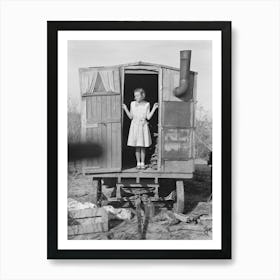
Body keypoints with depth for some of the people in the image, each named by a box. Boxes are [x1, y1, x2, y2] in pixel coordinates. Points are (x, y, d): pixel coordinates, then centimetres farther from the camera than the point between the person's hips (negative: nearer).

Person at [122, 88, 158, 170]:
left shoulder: (146, 104, -1)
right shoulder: (133, 104, 4)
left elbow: (148, 117, -5)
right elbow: (131, 117, 6)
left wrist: (154, 108, -11)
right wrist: (125, 109, -2)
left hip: (143, 126, -1)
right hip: (135, 125, 1)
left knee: (143, 146, 3)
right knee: (137, 146, 4)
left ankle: (142, 163, 13)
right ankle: (138, 163, 13)